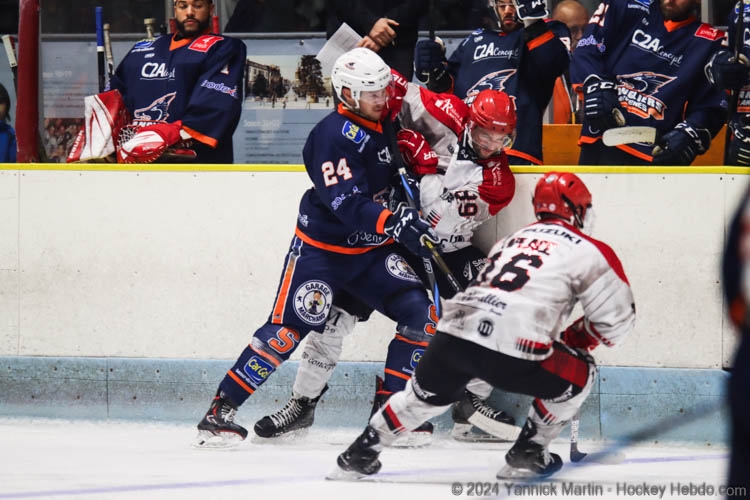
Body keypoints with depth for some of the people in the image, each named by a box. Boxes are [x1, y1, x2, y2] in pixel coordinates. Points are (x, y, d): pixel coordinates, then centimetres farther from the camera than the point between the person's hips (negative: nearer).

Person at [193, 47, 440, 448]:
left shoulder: (382, 126, 4)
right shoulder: (334, 135, -22)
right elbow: (346, 204, -32)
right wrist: (394, 223, -43)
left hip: (371, 249, 8)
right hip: (322, 246, -8)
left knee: (420, 315, -5)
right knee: (288, 329, -14)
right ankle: (220, 412, -9)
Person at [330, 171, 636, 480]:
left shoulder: (510, 240, 30)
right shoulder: (589, 251, 10)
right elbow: (617, 320, 9)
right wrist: (577, 338, 27)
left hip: (452, 338, 6)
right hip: (511, 352, -6)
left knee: (427, 393, 33)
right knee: (579, 375, 19)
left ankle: (359, 455, 36)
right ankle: (527, 454, 20)